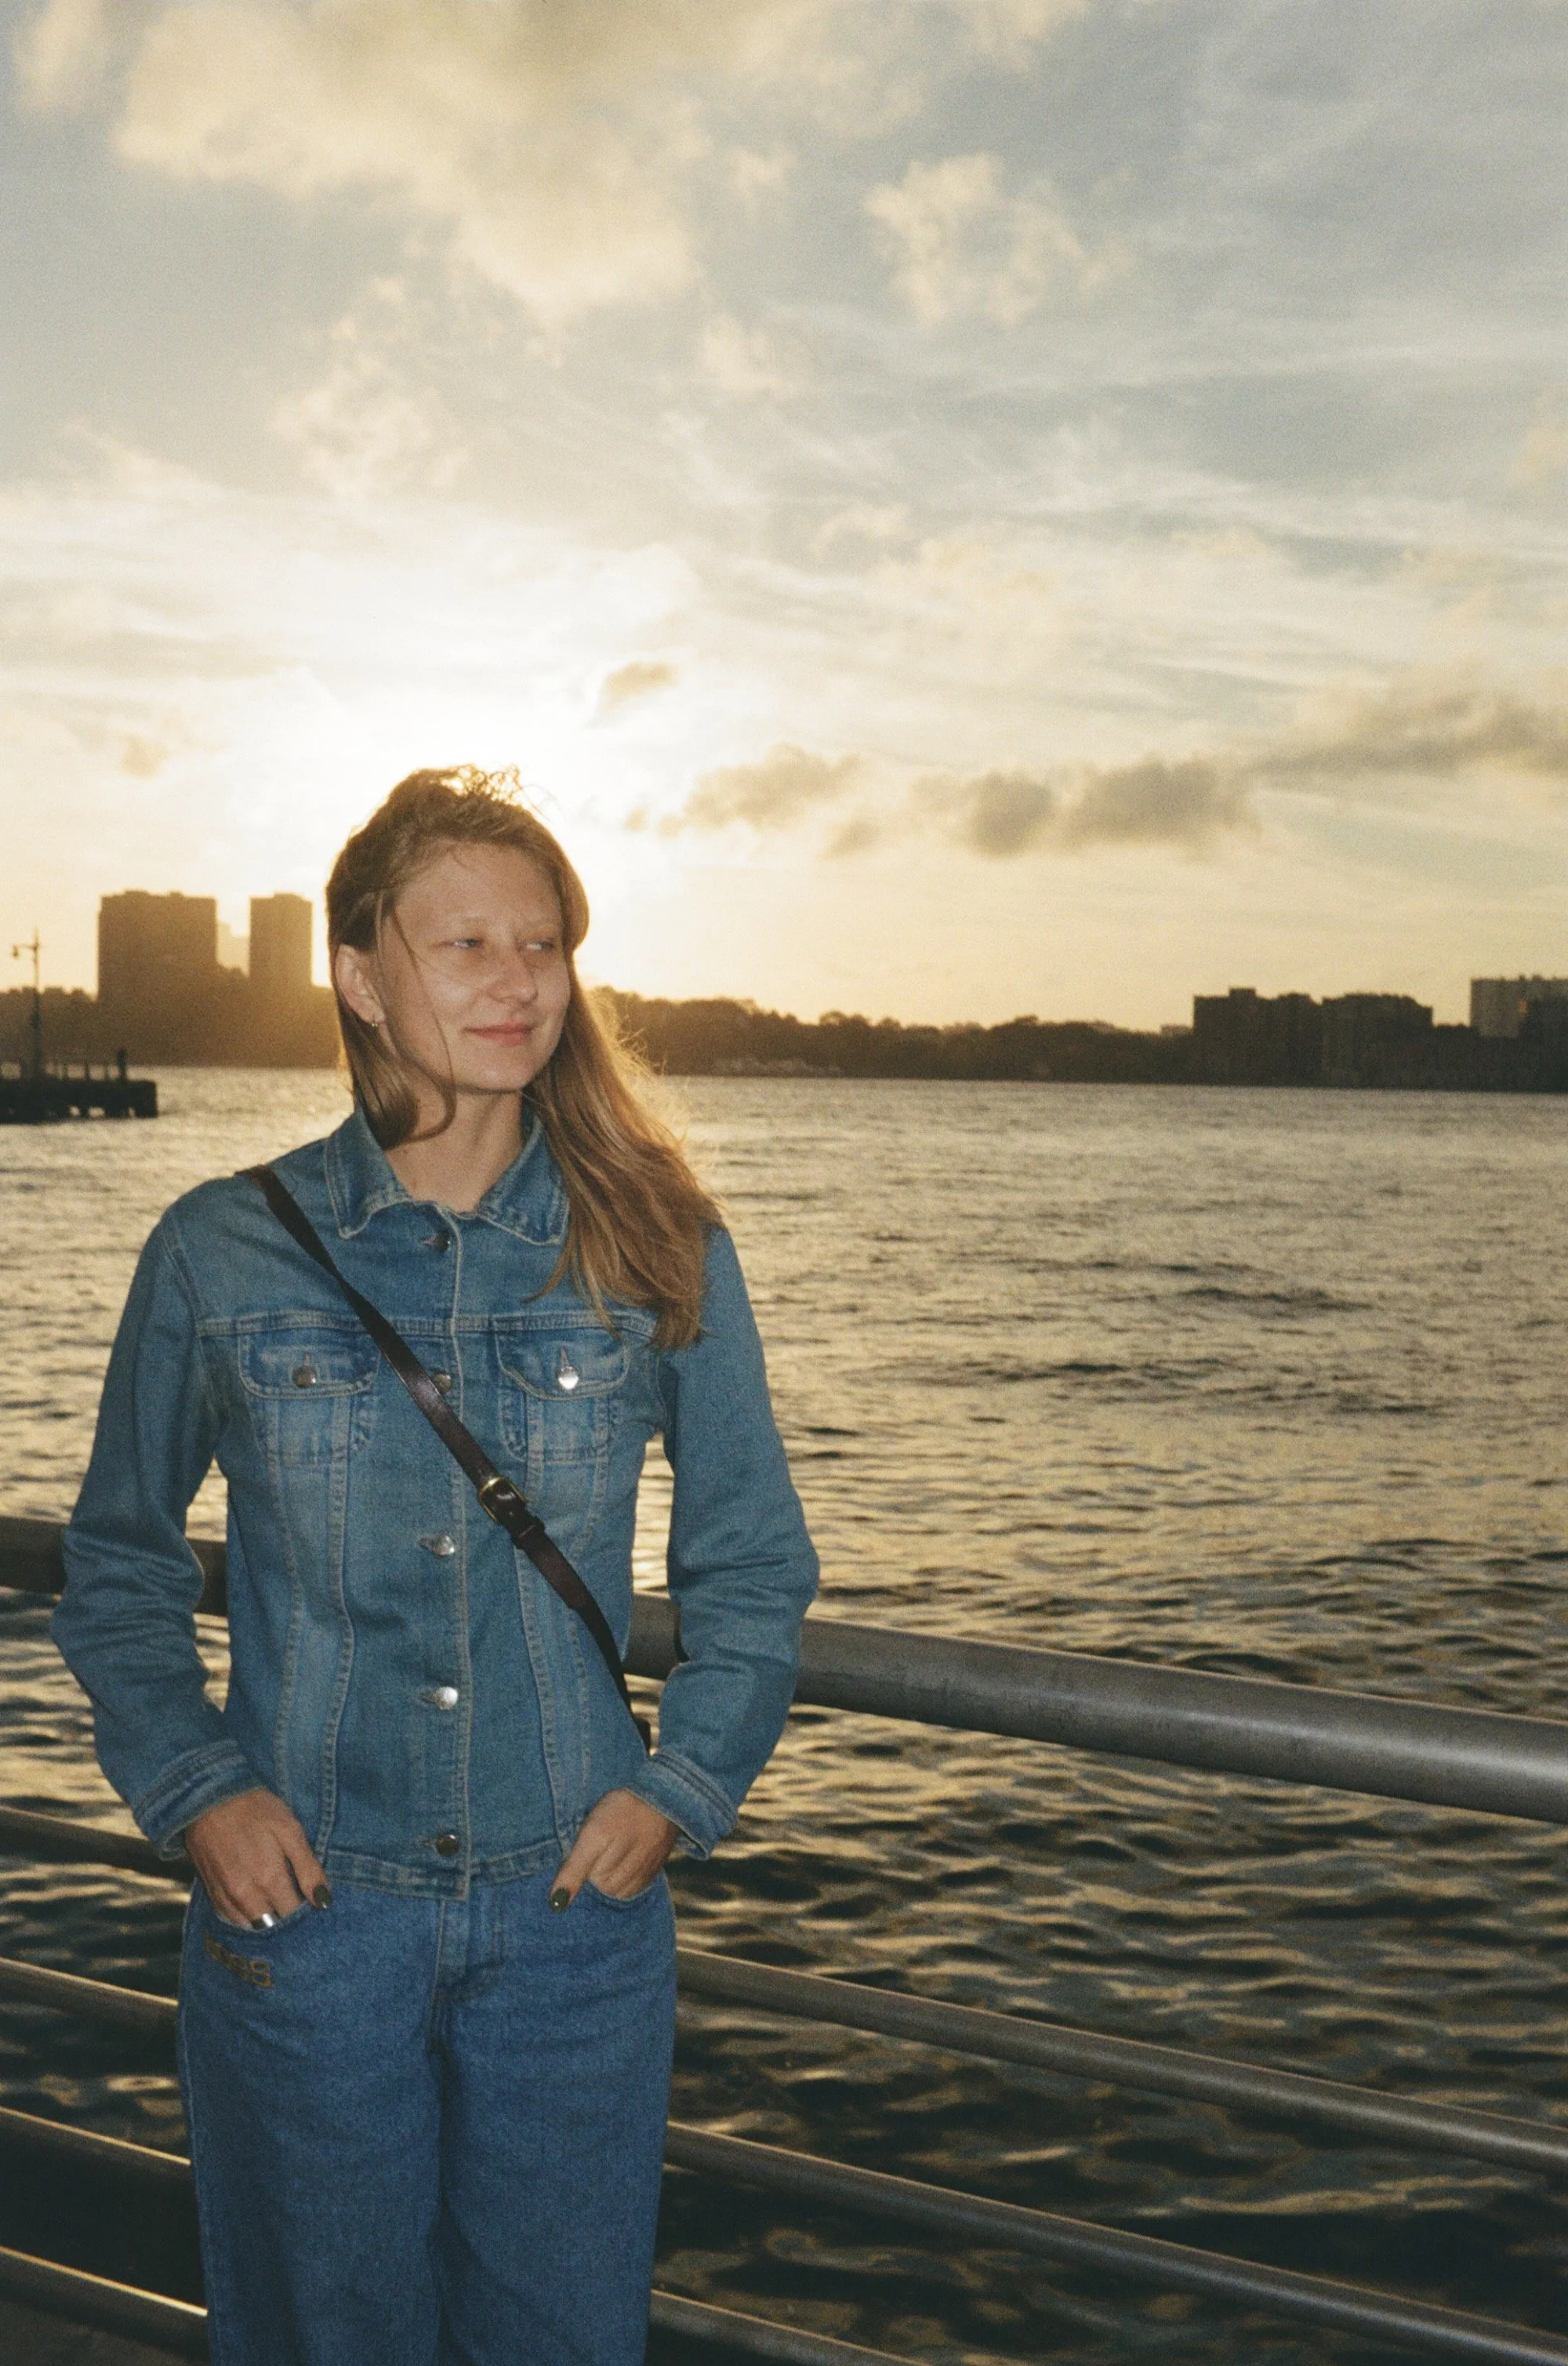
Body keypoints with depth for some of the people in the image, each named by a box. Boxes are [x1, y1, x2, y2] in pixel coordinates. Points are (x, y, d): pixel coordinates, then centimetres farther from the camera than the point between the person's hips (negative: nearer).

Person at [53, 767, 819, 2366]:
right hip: (300, 1912, 0)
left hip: (575, 1904, 1)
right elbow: (117, 1566, 8)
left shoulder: (660, 1257, -2)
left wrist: (679, 1786, -5)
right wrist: (192, 1789, -5)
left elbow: (751, 1571, 7)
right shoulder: (221, 1254, -4)